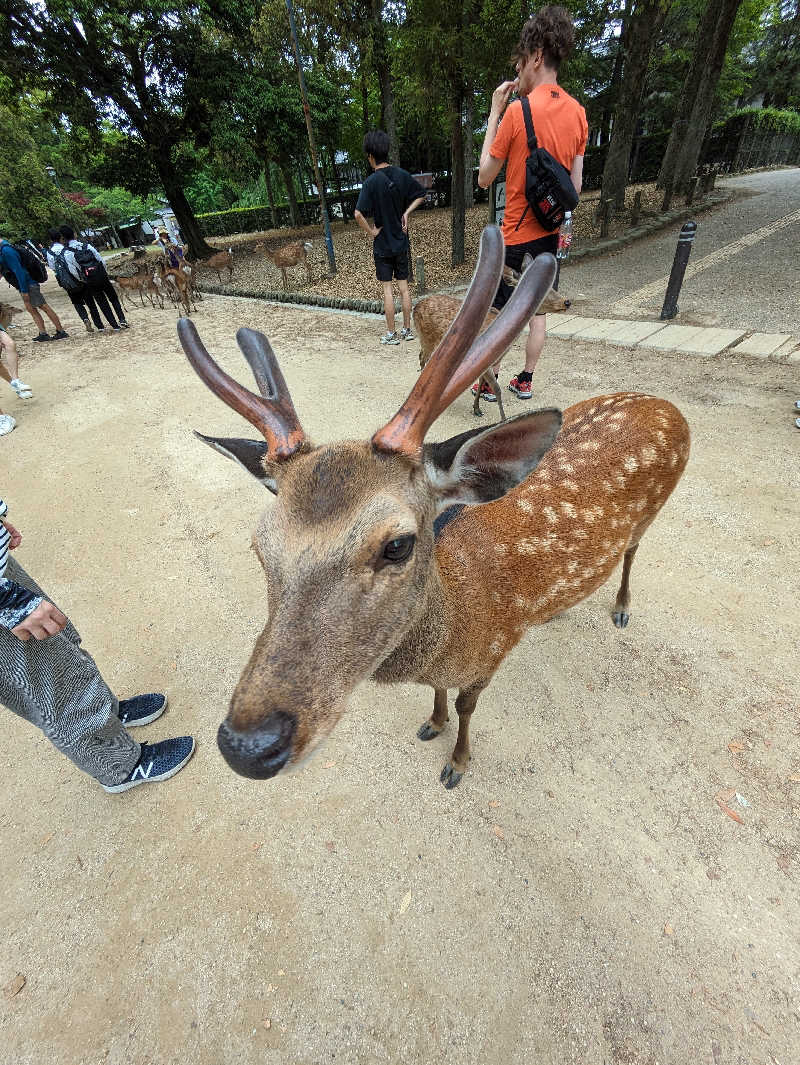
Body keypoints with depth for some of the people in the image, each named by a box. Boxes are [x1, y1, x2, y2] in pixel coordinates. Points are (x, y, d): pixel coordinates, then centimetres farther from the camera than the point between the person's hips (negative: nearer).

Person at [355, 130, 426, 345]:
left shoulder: (372, 181, -15)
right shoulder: (402, 175, 1)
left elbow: (359, 214, -24)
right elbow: (421, 195, 15)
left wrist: (372, 232, -11)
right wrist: (406, 214, 7)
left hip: (383, 243, -5)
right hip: (401, 241, 5)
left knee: (387, 289, 0)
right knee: (403, 286, 9)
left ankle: (391, 334, 4)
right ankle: (407, 330, 14)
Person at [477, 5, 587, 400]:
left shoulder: (518, 110, -14)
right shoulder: (578, 112, 6)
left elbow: (484, 178, -9)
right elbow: (575, 185, 10)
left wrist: (494, 114, -2)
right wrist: (560, 225, 21)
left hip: (517, 234, -6)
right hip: (549, 232, 7)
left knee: (497, 311, 6)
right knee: (537, 309, 13)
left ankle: (489, 381, 14)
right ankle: (525, 380, 20)